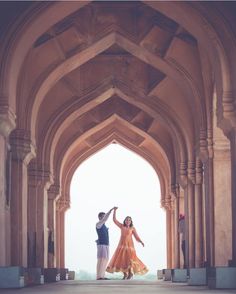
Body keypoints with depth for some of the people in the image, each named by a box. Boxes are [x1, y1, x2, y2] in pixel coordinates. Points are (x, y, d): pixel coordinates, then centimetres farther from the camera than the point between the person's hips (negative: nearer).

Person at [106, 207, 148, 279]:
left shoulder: (132, 228, 4)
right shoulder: (122, 226, 8)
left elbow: (136, 237, 2)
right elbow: (114, 220, 3)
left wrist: (141, 242, -15)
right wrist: (114, 210, -4)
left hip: (129, 245, -3)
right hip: (122, 245, 3)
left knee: (129, 258, -17)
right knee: (121, 259, -1)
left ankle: (130, 273, -2)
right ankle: (125, 274, 8)